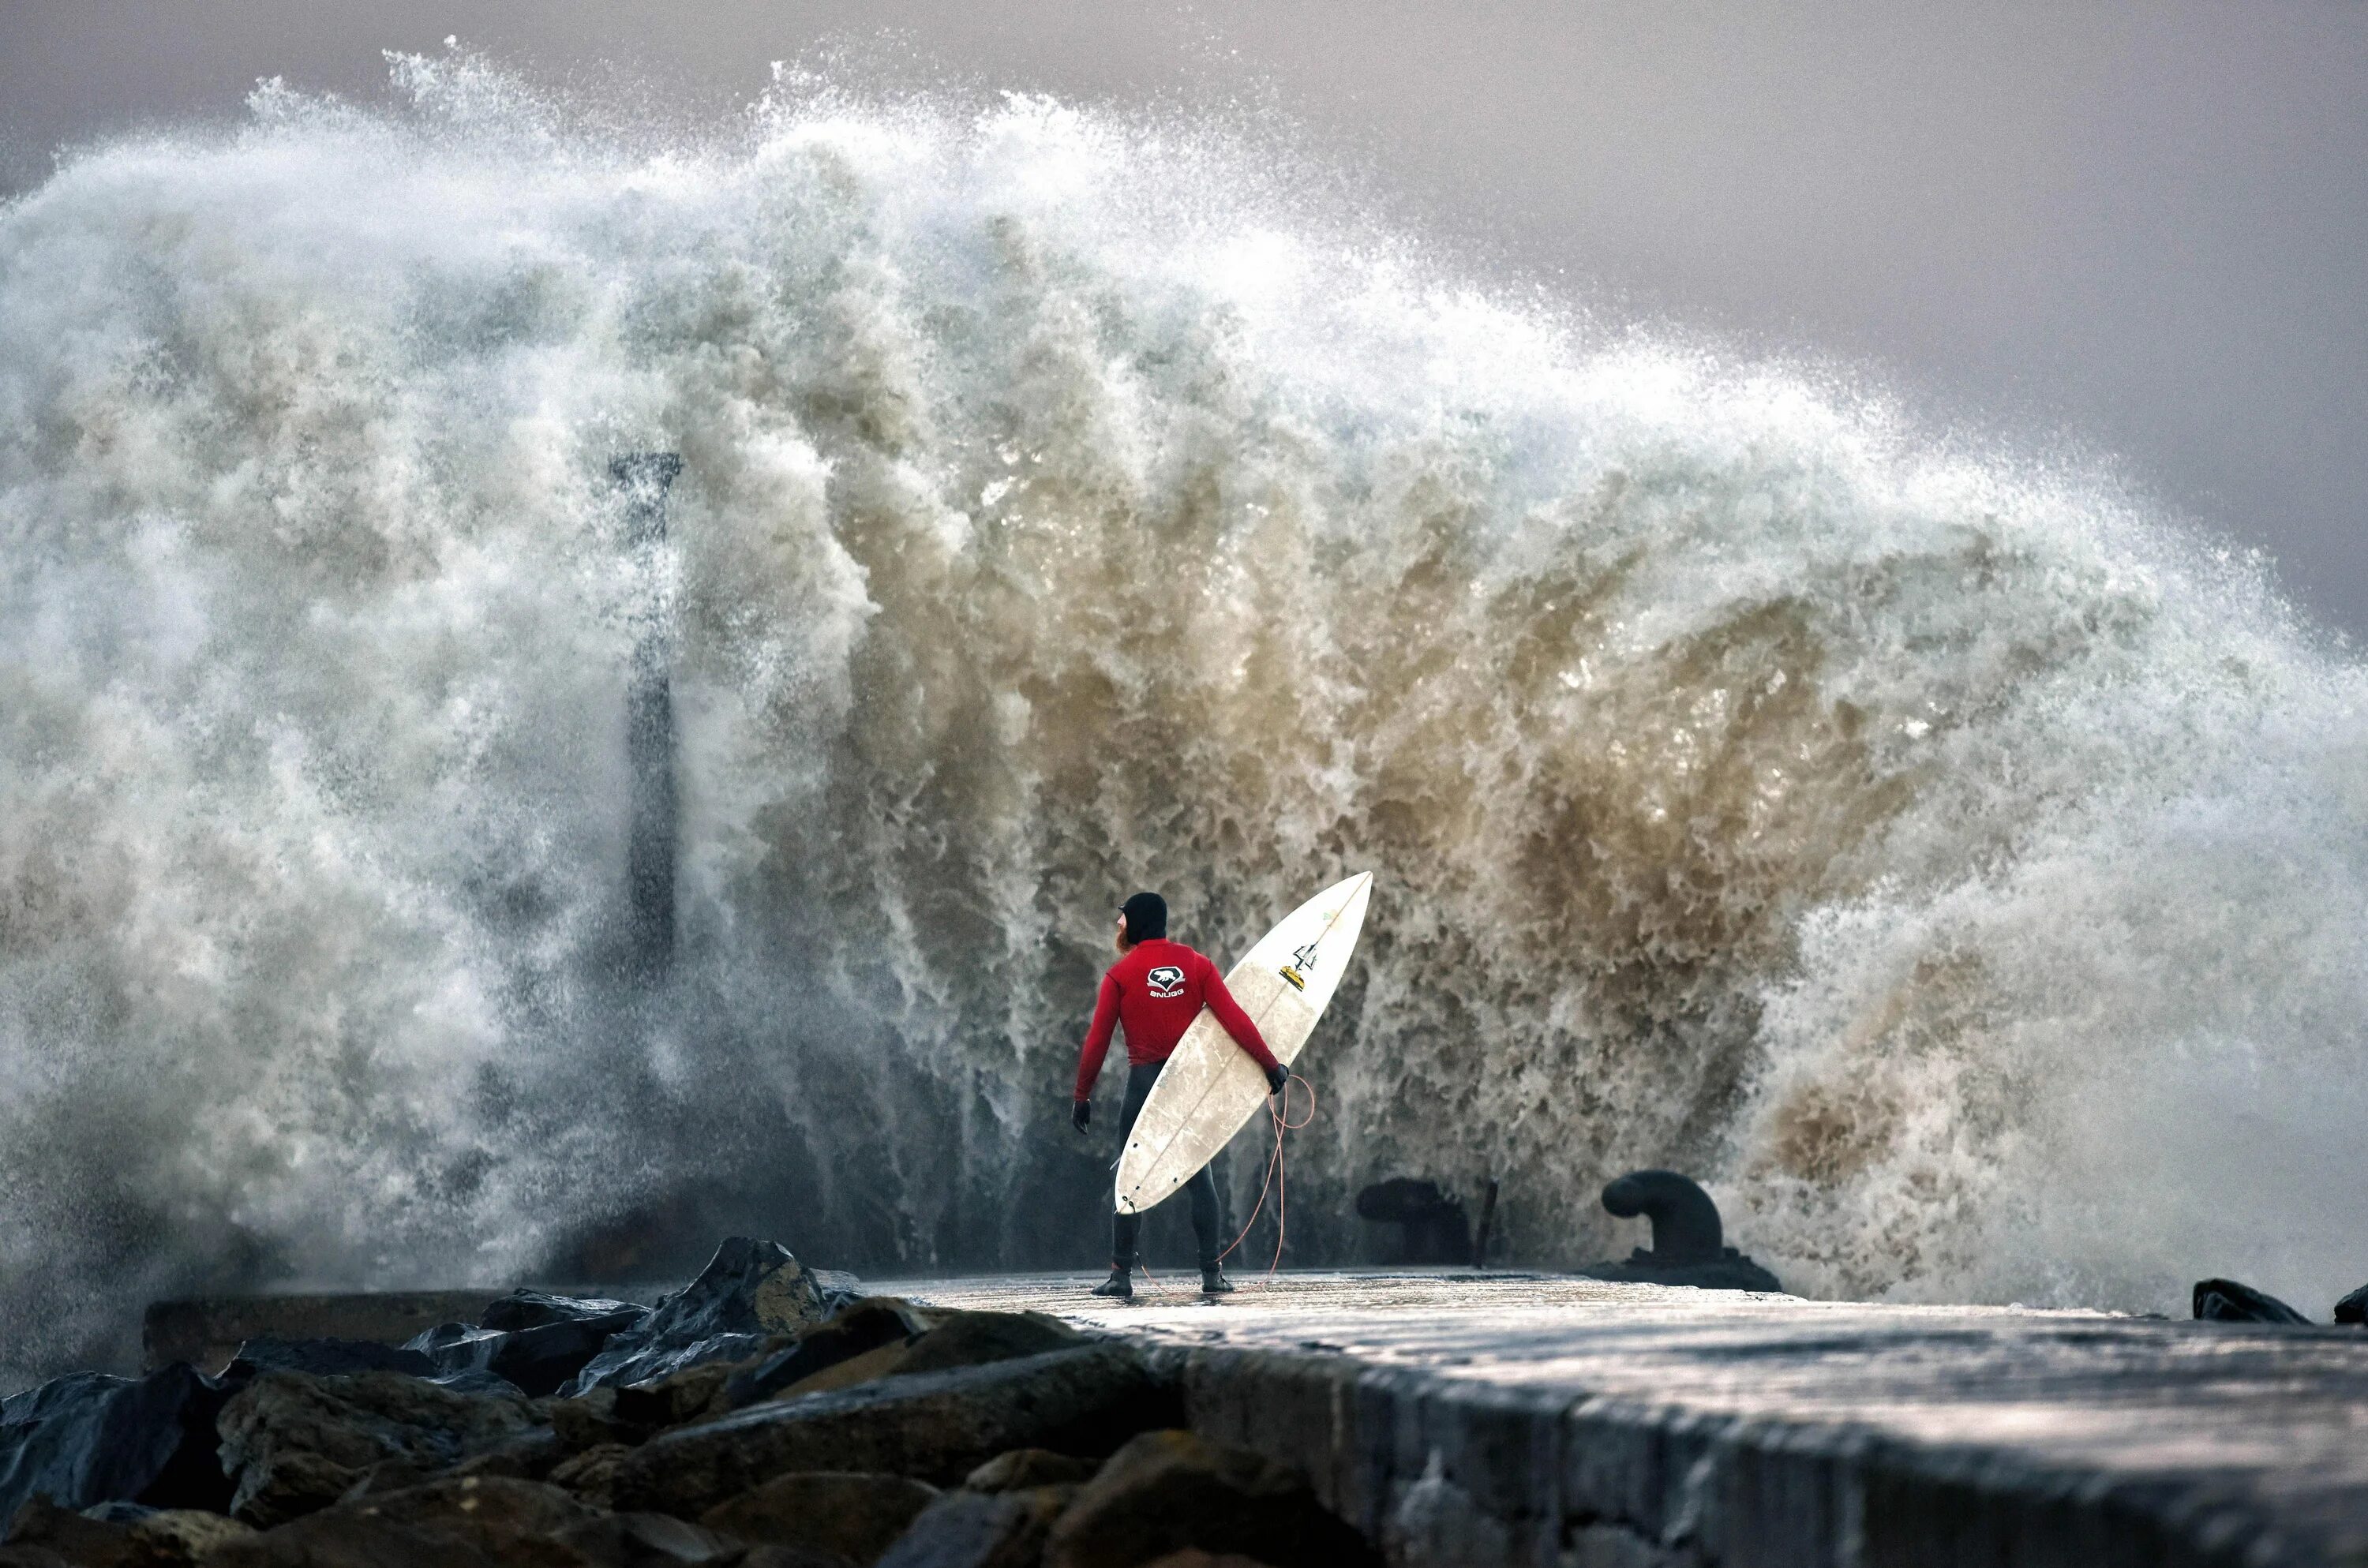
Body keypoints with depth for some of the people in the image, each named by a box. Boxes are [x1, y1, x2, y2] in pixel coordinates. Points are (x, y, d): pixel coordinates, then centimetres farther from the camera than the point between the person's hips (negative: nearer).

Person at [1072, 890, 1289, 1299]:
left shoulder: (1120, 975, -3)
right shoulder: (1197, 965, 2)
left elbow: (1097, 1041, -4)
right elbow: (1235, 1020, -6)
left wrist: (1082, 1096, 3)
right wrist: (1271, 1065, -1)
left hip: (1144, 1081, -2)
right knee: (1198, 1177, 7)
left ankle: (1121, 1274, 2)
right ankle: (1212, 1273, 3)